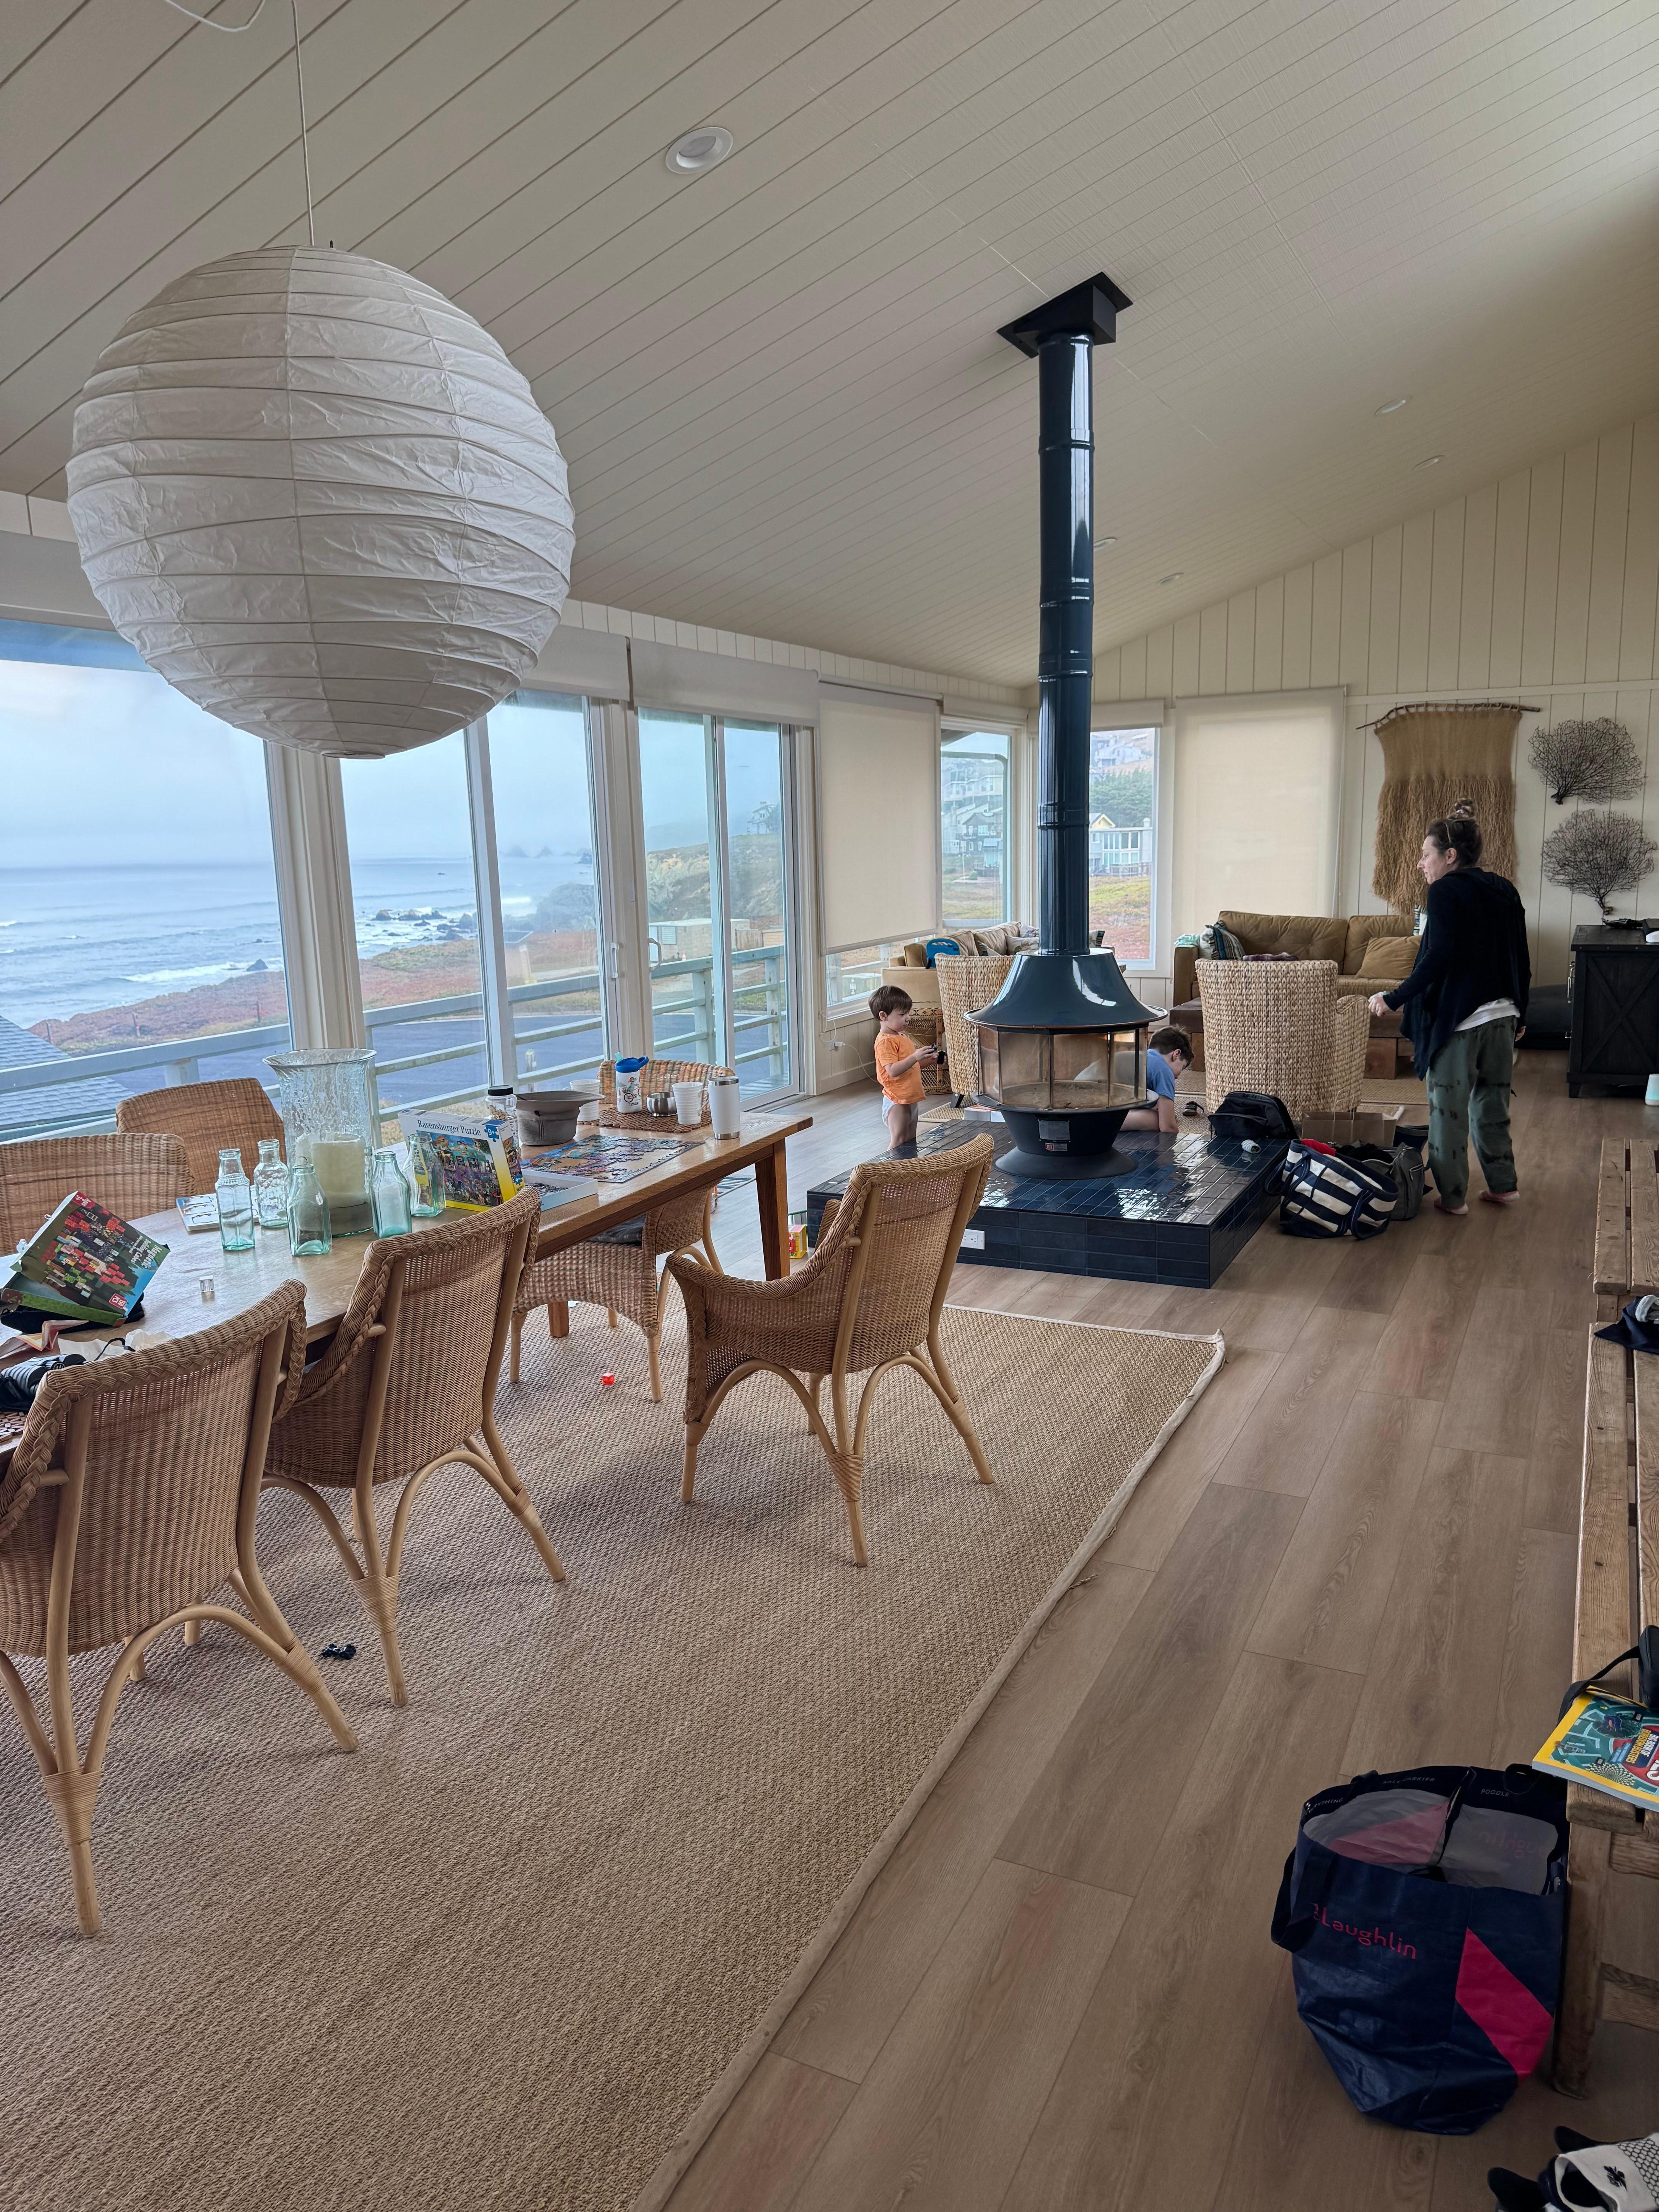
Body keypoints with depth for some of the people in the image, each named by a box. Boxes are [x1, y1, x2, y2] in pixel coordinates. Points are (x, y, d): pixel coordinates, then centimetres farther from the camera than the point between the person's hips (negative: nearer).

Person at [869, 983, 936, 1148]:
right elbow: (893, 1071, -28)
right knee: (899, 1143, -6)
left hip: (910, 1100, 10)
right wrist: (915, 1057, -36)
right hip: (898, 1101, -10)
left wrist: (928, 1060, 7)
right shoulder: (885, 1041, -17)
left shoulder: (901, 1037, 15)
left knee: (911, 1143, 15)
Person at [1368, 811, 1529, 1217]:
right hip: (1503, 1016, 8)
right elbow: (1522, 960, 14)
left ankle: (1452, 1196, 7)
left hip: (1457, 1018, -8)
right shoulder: (1505, 891, 12)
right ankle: (1503, 1186, 24)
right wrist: (1519, 1014, 23)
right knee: (1492, 1105, 18)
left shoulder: (1446, 892, -11)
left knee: (1449, 1108, 2)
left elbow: (1438, 958, -21)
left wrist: (1395, 999, -16)